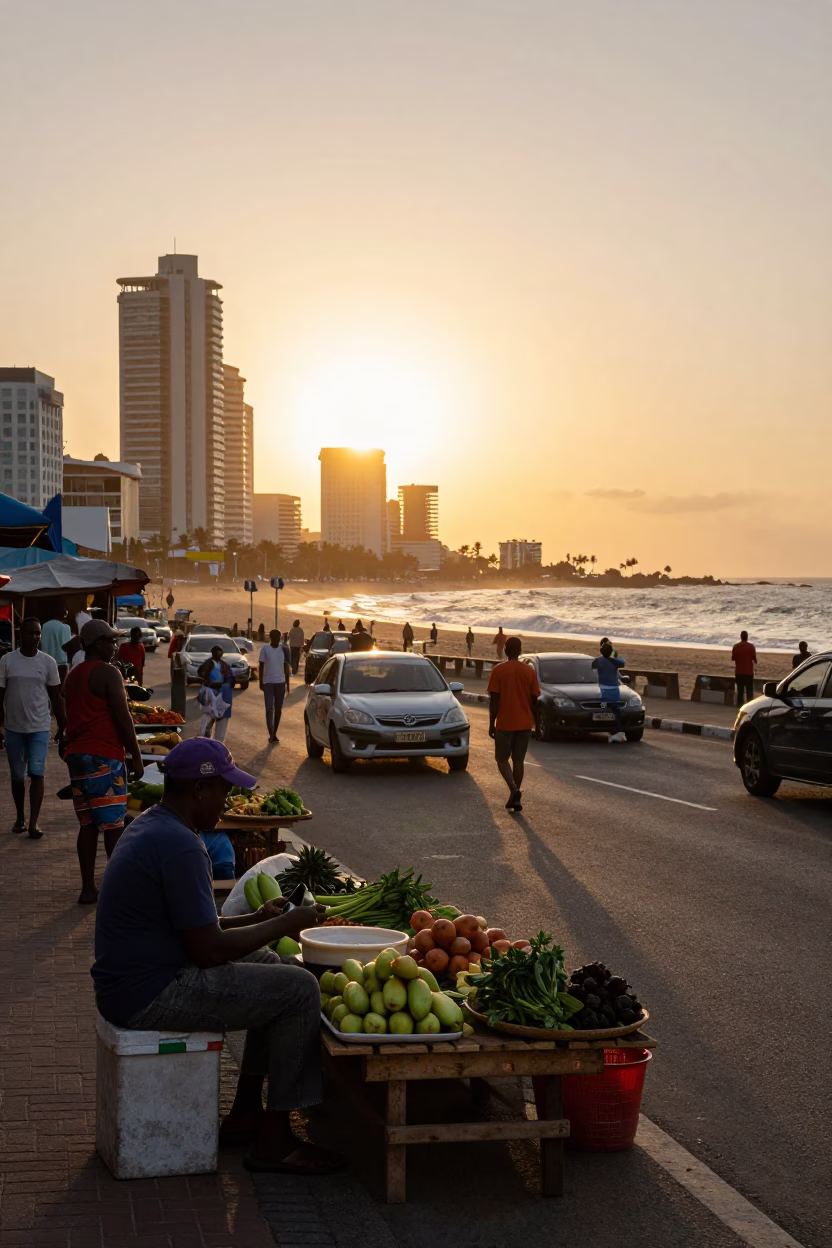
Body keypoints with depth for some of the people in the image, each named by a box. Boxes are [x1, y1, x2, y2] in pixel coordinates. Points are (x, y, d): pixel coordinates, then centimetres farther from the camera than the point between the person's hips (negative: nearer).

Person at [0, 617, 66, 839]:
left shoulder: (48, 662, -2)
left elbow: (55, 697, 5)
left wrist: (62, 727, 5)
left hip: (40, 727, -1)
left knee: (37, 774, -9)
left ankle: (33, 823, -8)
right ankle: (19, 818, 27)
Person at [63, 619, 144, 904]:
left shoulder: (73, 676, 17)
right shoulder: (108, 673, -9)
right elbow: (123, 718, -13)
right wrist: (136, 758, -8)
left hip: (76, 754, 8)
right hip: (104, 756, -8)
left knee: (87, 823, 9)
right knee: (113, 824, -4)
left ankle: (88, 888, 9)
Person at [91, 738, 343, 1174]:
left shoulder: (150, 826, 12)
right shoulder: (180, 845, -21)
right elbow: (208, 950, -20)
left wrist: (258, 918, 13)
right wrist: (284, 926, -9)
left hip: (129, 984, 11)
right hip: (150, 997, -11)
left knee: (271, 967, 20)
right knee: (299, 990, -9)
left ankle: (244, 1113, 21)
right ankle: (273, 1140, -1)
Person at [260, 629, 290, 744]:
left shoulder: (284, 649, 1)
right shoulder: (265, 649, -5)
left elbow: (286, 666, 7)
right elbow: (261, 666, 0)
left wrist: (287, 683, 7)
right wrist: (261, 682, -3)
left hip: (280, 682, 2)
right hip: (268, 682, -2)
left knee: (278, 709, 7)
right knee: (269, 708, -9)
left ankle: (274, 734, 17)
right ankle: (271, 735, -10)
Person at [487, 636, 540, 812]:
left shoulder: (498, 670, -8)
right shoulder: (530, 671, 0)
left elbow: (494, 700, -10)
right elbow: (534, 699, 2)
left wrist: (491, 724, -4)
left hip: (505, 723, -3)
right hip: (524, 724, 3)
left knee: (502, 759, 8)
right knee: (518, 760, 11)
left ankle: (514, 790, -14)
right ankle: (516, 797, 10)